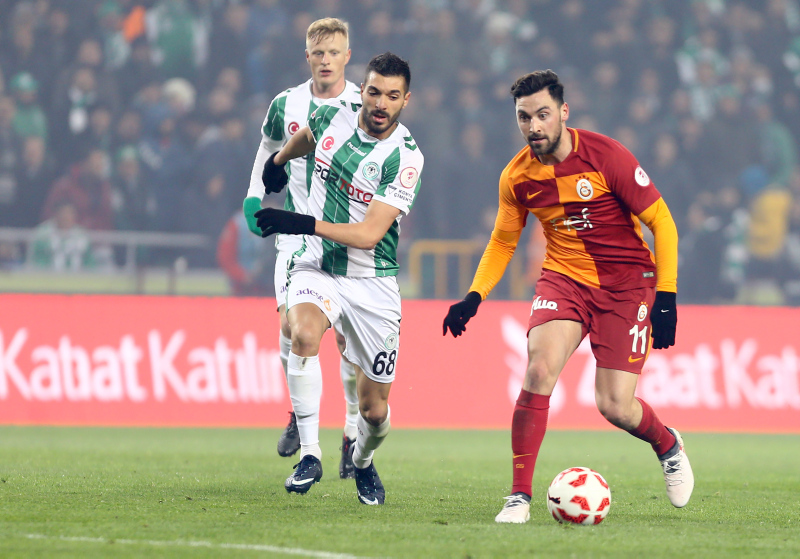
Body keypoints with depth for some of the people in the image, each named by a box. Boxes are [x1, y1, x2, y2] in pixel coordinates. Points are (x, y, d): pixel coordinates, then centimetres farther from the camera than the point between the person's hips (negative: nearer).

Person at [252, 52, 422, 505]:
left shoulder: (406, 157, -17)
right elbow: (308, 136, 23)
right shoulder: (333, 115, -5)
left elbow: (369, 233, -23)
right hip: (317, 265, 2)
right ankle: (309, 454, -26)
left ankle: (363, 463, 38)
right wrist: (279, 160, 38)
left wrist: (304, 224, -31)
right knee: (304, 333, -33)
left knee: (374, 408, 4)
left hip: (372, 281, -2)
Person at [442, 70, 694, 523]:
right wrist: (474, 297, 0)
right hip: (564, 277, 3)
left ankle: (668, 445, 29)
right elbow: (502, 242, 14)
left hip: (626, 281, -3)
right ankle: (520, 495, -16)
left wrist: (666, 296, -15)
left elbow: (661, 222, -9)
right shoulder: (517, 177, -3)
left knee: (615, 406, -8)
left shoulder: (606, 156, -16)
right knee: (539, 369, -24)